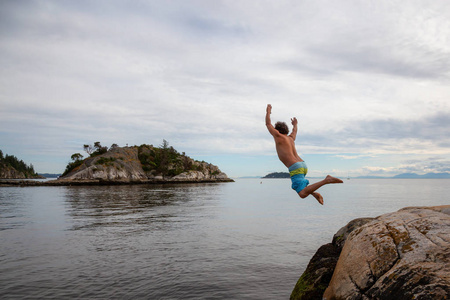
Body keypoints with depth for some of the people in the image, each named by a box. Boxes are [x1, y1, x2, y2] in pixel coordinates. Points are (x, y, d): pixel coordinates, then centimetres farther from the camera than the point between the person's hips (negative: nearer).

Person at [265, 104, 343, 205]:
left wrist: (268, 111, 27)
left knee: (303, 194, -20)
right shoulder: (291, 138, 22)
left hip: (295, 168, -9)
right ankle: (315, 193, 14)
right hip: (303, 165, 9)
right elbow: (294, 132, 46)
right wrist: (295, 125, 66)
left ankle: (326, 180, -25)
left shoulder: (279, 137, 3)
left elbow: (268, 124, 12)